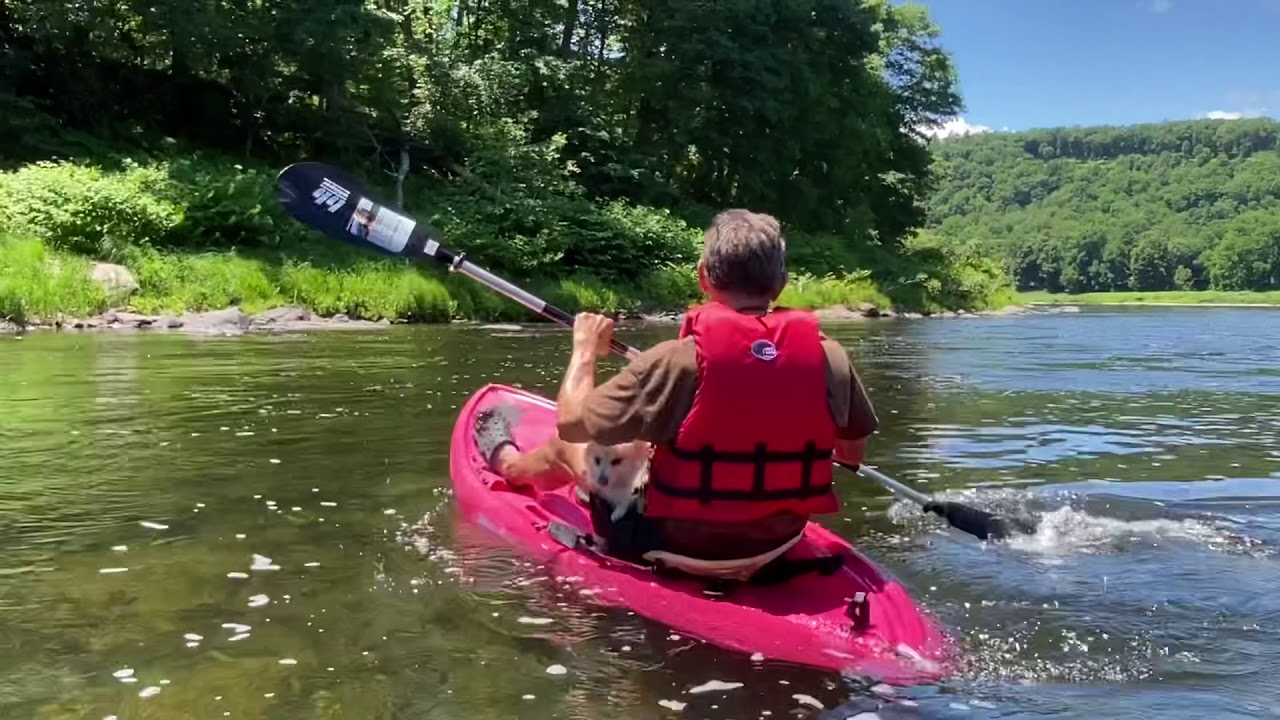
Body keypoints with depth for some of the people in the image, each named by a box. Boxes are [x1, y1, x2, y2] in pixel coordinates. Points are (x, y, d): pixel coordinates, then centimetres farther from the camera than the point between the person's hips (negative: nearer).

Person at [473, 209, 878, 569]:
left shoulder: (679, 360, -24)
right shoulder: (830, 357, -13)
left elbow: (572, 422, -14)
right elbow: (853, 454, 3)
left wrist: (585, 350, 4)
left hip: (680, 547, -4)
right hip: (779, 542, 4)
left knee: (564, 447, 22)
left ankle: (506, 462, 56)